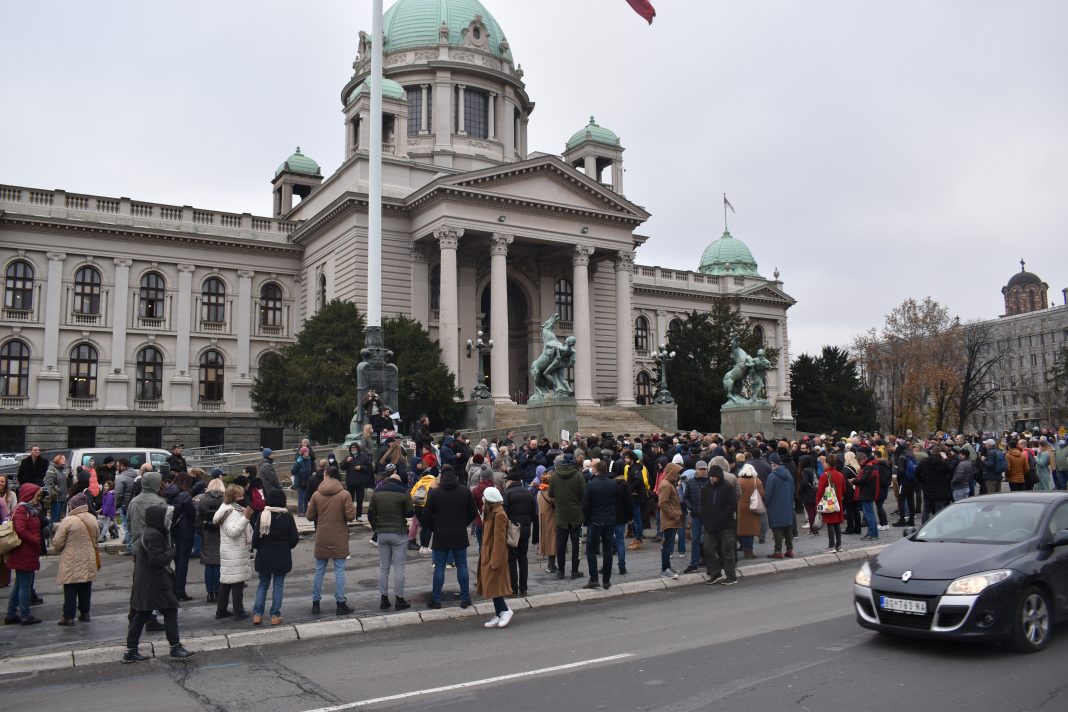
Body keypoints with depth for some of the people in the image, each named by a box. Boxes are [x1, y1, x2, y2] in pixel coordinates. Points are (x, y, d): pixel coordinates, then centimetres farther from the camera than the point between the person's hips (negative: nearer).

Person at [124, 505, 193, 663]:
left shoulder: (143, 533, 13)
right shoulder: (153, 535, -19)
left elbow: (136, 557, 20)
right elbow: (155, 559, -24)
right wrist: (172, 552, -13)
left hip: (142, 583, 10)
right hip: (155, 583, -10)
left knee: (140, 615, 12)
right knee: (170, 611, -1)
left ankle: (131, 651, 15)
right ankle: (175, 647, 3)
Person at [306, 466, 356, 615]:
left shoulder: (316, 495, -3)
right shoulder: (344, 494, -10)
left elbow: (309, 516, 1)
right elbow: (350, 516, -13)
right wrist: (353, 507, 7)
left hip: (321, 539, 2)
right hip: (339, 540, -2)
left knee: (319, 571, 12)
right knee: (339, 571, 4)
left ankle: (315, 603, 17)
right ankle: (340, 603, 7)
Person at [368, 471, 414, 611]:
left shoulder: (376, 492, 4)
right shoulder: (404, 492, -8)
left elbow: (370, 513, 5)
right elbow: (410, 513, -6)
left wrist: (376, 528, 13)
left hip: (382, 534, 4)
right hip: (399, 534, -4)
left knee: (383, 568, 11)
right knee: (398, 568, 2)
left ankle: (384, 599, 14)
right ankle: (399, 600, 5)